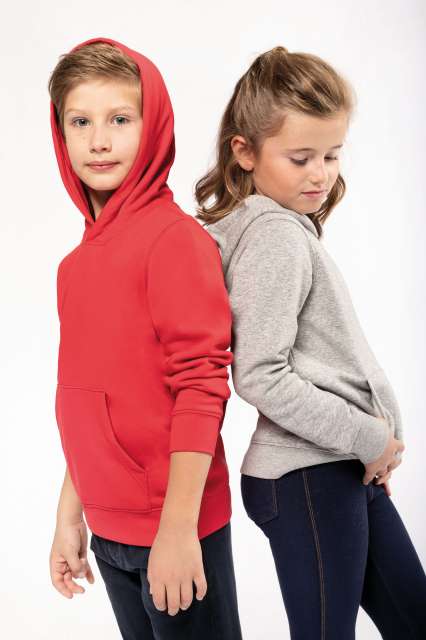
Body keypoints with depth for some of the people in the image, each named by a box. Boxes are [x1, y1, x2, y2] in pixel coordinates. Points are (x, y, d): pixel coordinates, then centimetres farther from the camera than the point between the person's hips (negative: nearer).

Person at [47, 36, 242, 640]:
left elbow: (201, 386, -17)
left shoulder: (176, 238, -14)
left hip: (177, 528, -6)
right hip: (109, 531, 7)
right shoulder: (78, 263, 7)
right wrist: (70, 517, 13)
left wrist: (178, 528, -18)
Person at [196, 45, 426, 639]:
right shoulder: (277, 236, -15)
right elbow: (261, 378, -22)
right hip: (306, 478, -10)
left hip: (346, 467, 10)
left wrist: (372, 444, 10)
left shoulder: (287, 228, 13)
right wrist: (369, 438, -14)